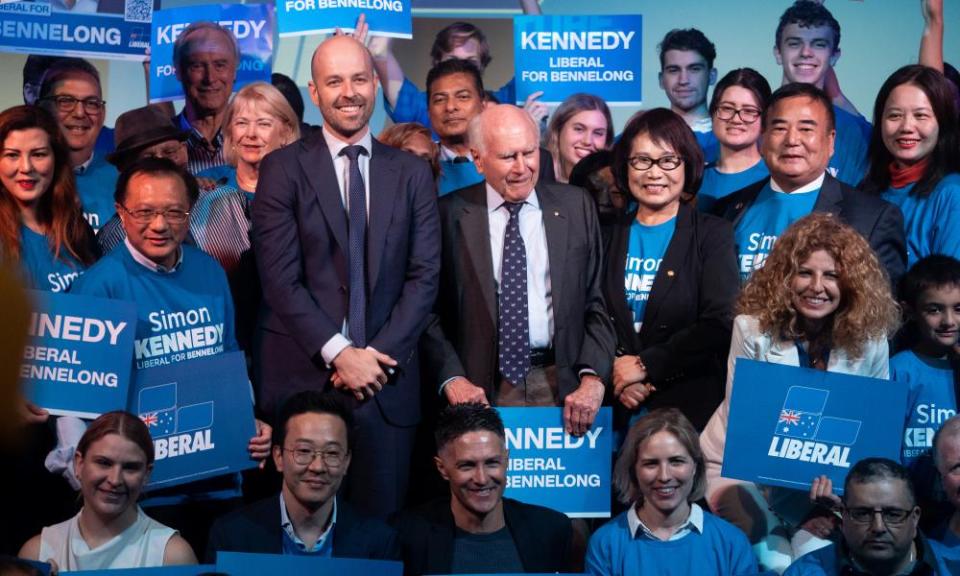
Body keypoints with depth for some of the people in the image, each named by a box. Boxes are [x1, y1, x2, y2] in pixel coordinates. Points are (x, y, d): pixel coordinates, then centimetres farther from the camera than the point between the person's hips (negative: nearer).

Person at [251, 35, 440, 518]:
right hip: (302, 375, -2)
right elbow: (280, 278, -6)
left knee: (380, 522, 5)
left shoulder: (412, 173, 9)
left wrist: (377, 354, -8)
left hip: (385, 377, 2)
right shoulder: (283, 169, 1)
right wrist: (338, 353, -13)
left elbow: (424, 275, 3)